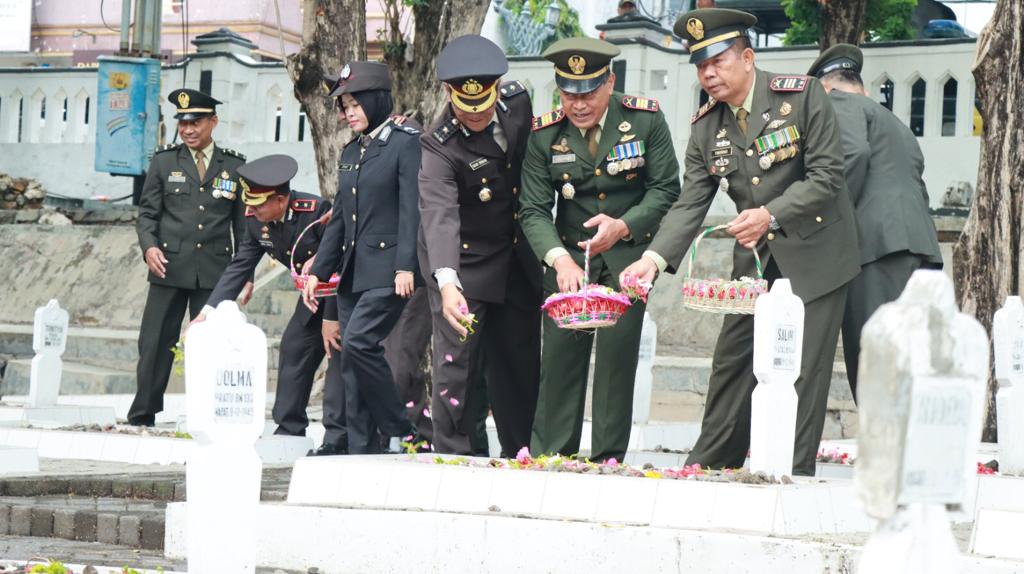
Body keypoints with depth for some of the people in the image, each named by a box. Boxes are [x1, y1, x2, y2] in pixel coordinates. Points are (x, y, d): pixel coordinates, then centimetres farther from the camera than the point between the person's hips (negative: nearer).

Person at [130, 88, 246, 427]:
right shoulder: (164, 162, 9)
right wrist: (149, 246, -12)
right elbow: (147, 212, 7)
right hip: (169, 268, 0)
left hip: (215, 272, 0)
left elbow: (243, 223, 12)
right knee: (156, 344, -2)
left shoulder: (234, 167, 10)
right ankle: (142, 418, 3)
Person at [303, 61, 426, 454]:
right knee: (347, 354, 3)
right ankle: (357, 447, 5)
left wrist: (406, 266, -21)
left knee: (357, 343, -20)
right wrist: (318, 271, 17)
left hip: (387, 269, -8)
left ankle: (400, 432, -10)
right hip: (352, 270, 8)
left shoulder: (406, 143, -4)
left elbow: (411, 209, -12)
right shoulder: (351, 152, 19)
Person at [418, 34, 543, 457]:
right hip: (463, 264, -6)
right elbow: (440, 215, -39)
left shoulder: (518, 103, -8)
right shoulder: (439, 147, -25)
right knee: (457, 365, -10)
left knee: (521, 364, 11)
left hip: (518, 260, 6)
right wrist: (447, 284, -53)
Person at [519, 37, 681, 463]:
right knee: (560, 356, -2)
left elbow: (666, 188, -4)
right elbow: (534, 211, -8)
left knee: (618, 355, -5)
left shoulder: (645, 119, -8)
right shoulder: (545, 134, -6)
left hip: (627, 255, -1)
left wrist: (624, 225, -21)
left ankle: (609, 461, 2)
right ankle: (550, 458, 4)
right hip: (568, 256, 1)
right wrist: (560, 259, -26)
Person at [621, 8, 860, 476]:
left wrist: (772, 215, -28)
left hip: (813, 254, -5)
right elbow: (691, 203, -2)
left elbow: (827, 177, -15)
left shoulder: (803, 96, -12)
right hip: (755, 260, 5)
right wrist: (654, 258, -18)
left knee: (803, 371, -6)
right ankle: (708, 469, 13)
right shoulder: (706, 127, 3)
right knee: (733, 362, 6)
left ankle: (792, 477, -2)